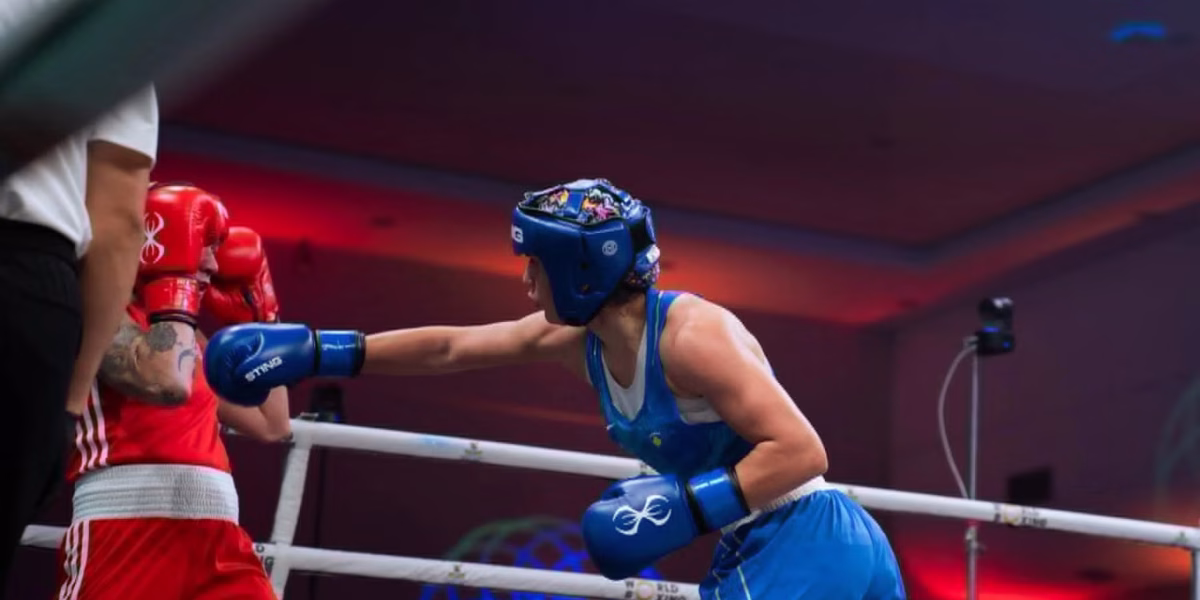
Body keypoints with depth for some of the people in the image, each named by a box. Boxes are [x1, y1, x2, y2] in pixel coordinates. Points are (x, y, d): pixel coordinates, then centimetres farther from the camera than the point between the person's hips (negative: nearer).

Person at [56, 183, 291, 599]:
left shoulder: (187, 336, 27)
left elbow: (272, 424, 33)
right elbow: (168, 383, -20)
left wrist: (257, 320, 31)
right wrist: (175, 279, -6)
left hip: (213, 534, 8)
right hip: (127, 528, -8)